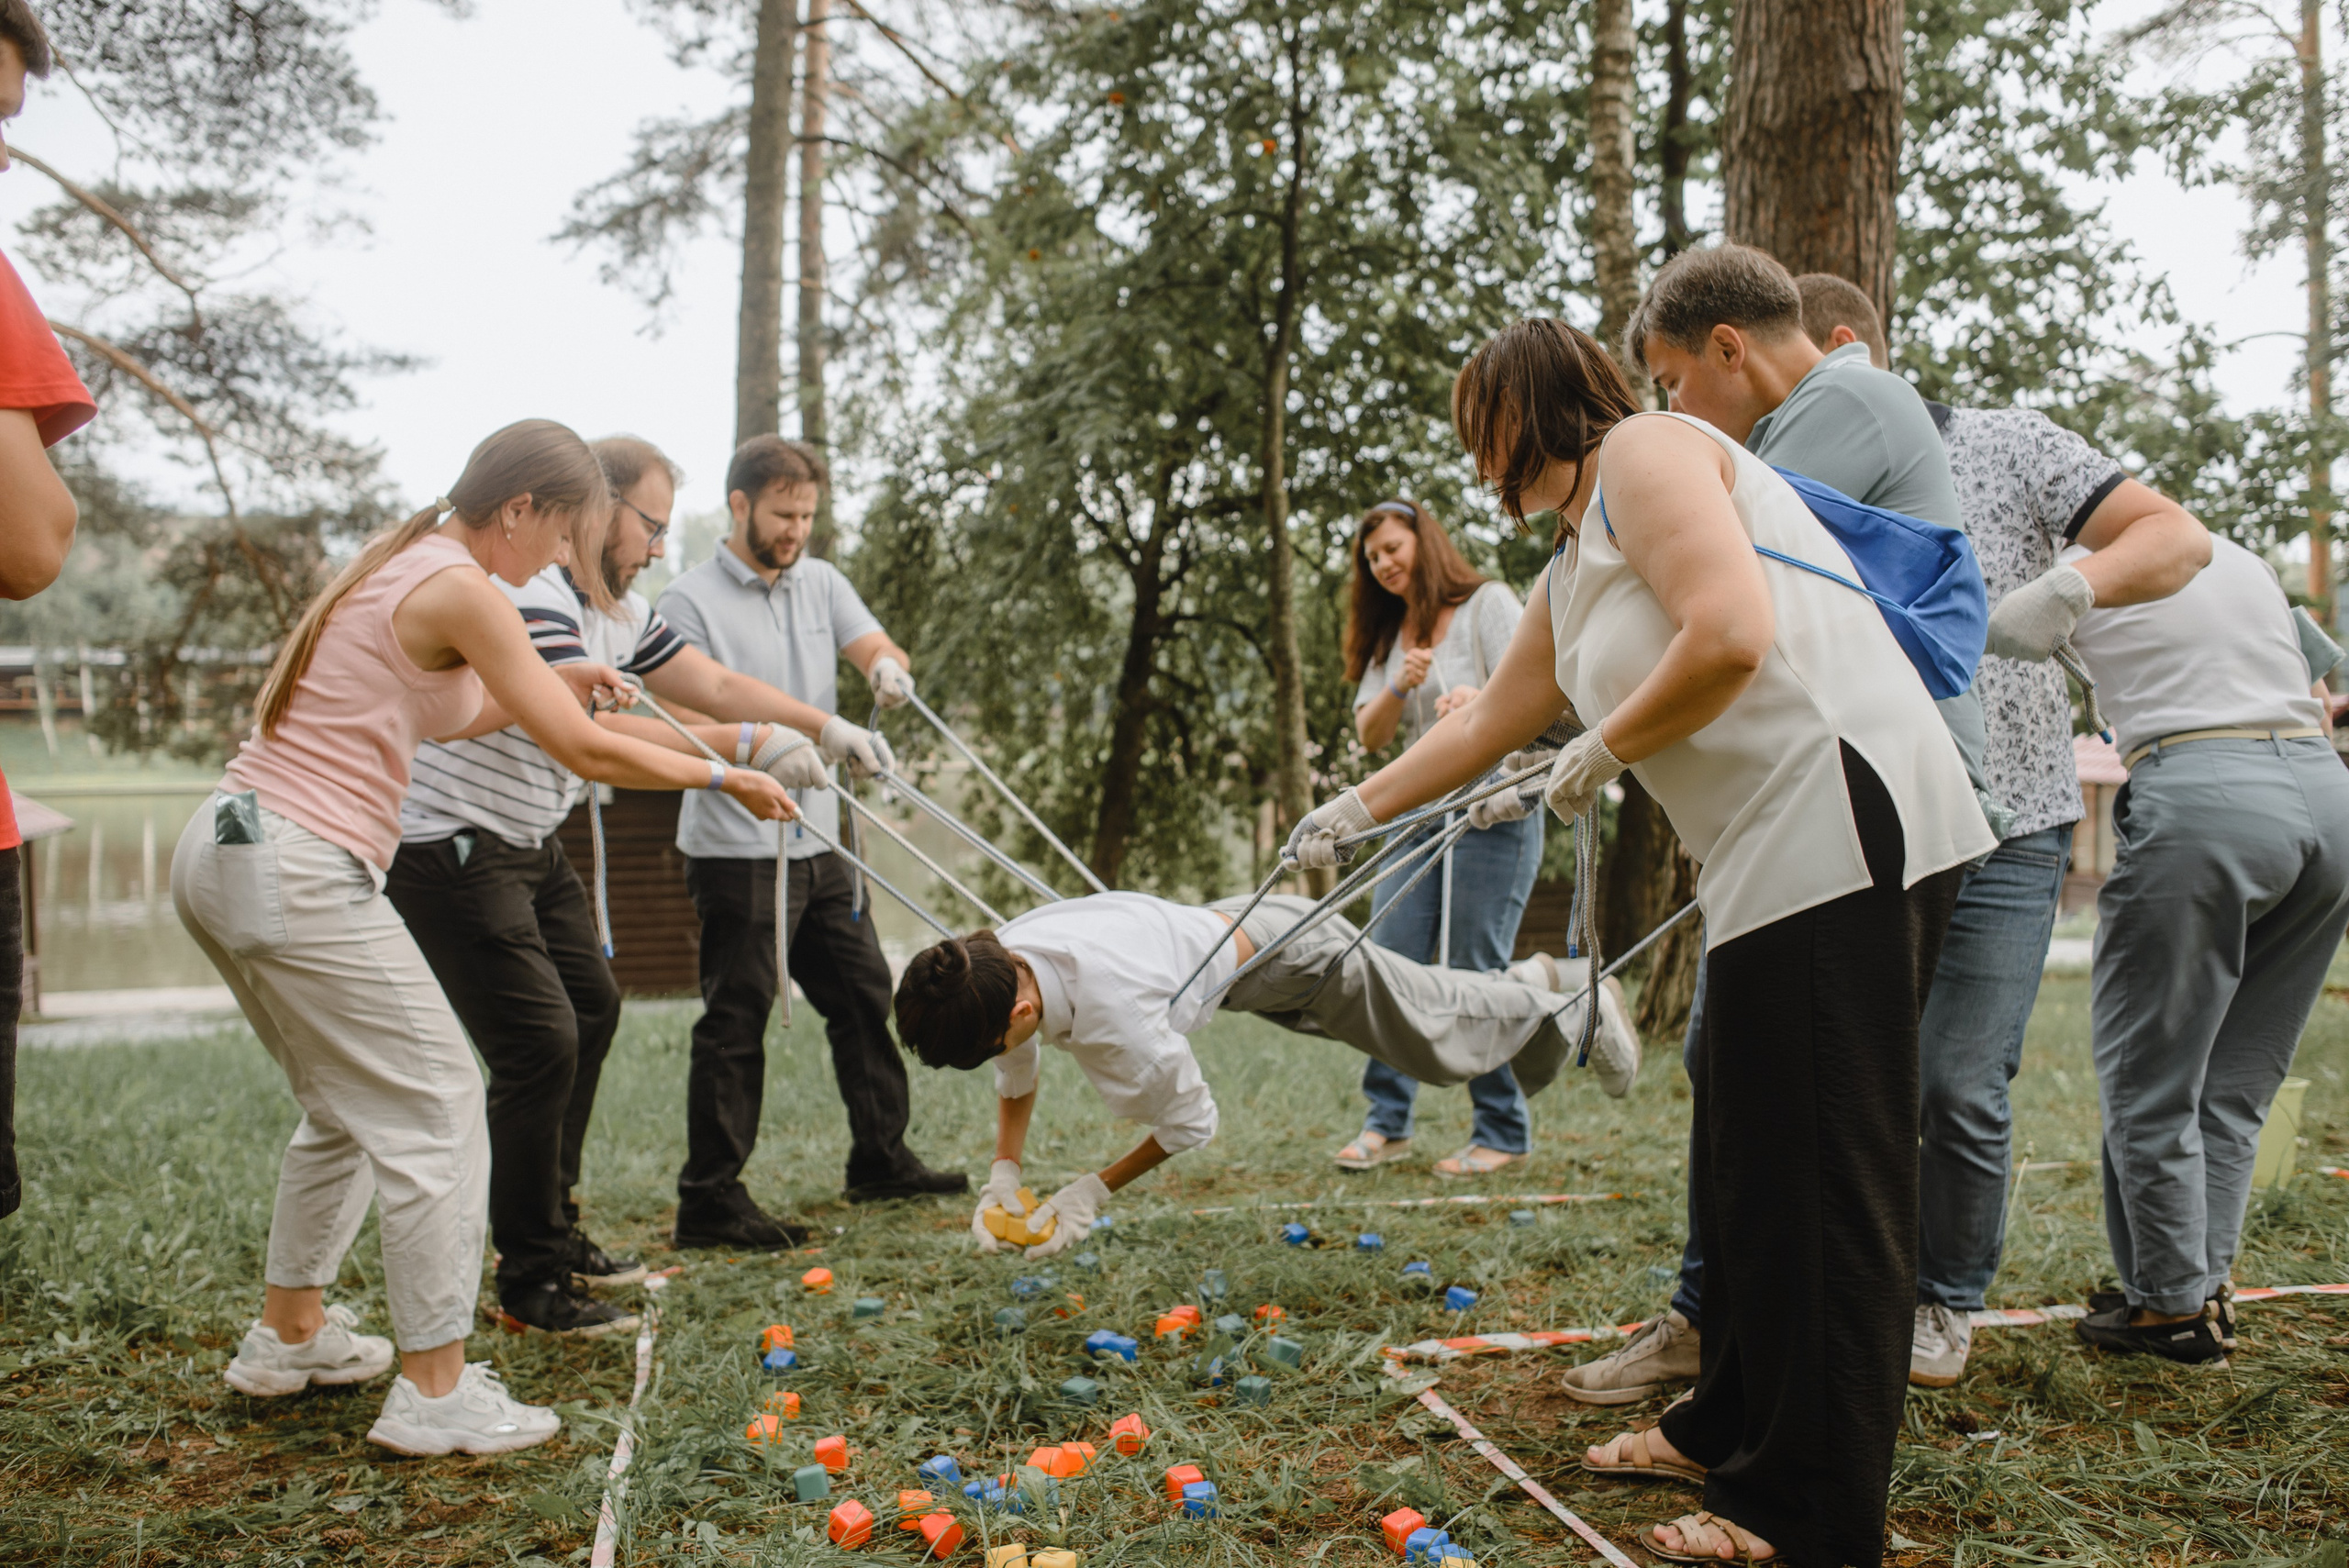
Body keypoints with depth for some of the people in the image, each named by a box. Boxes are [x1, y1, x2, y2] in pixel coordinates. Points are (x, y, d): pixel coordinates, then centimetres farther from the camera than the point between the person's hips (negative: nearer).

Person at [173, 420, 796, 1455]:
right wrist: (724, 777, -5)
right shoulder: (460, 589, -12)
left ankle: (290, 1333, 33)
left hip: (225, 854, 10)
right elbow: (585, 754, -15)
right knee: (438, 1109, -4)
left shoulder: (399, 564, 16)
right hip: (299, 874, -10)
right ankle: (435, 1393, 0)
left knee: (345, 1105, 22)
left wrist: (545, 689, 19)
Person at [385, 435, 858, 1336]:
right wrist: (746, 748, -35)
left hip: (530, 842, 11)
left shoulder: (619, 611, 9)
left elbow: (716, 684, 13)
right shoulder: (529, 596, -23)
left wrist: (828, 728, 4)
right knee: (539, 1043, -13)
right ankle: (530, 1283, 1)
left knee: (591, 1006, 16)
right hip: (449, 847, -11)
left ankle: (554, 1233, 29)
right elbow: (596, 733, -35)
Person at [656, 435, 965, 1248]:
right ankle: (709, 1201, 2)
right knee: (736, 1020, -5)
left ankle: (881, 1159, 27)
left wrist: (890, 669, -22)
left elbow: (879, 650, 4)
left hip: (817, 839, 7)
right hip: (737, 846, -7)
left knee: (864, 993, 14)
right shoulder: (690, 602, -9)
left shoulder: (821, 583, 12)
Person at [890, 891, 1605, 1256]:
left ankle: (1545, 990, 46)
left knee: (1440, 1040, 19)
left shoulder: (1109, 1010, -45)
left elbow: (1190, 1119, -30)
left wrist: (1093, 1191, -27)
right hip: (1225, 926, 7)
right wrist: (1004, 1173, -11)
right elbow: (1017, 1078, 0)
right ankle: (1518, 986, 56)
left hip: (1291, 955, -7)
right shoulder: (996, 968, -21)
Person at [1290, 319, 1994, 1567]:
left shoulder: (1645, 451, -3)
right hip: (1772, 863, 10)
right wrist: (1359, 808, 44)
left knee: (1818, 1178, -5)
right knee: (1744, 1160, 16)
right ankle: (1733, 1430, 31)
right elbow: (1488, 721, 37)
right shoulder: (1571, 571, 25)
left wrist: (1602, 750, -5)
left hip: (1839, 830, -10)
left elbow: (1731, 634, -19)